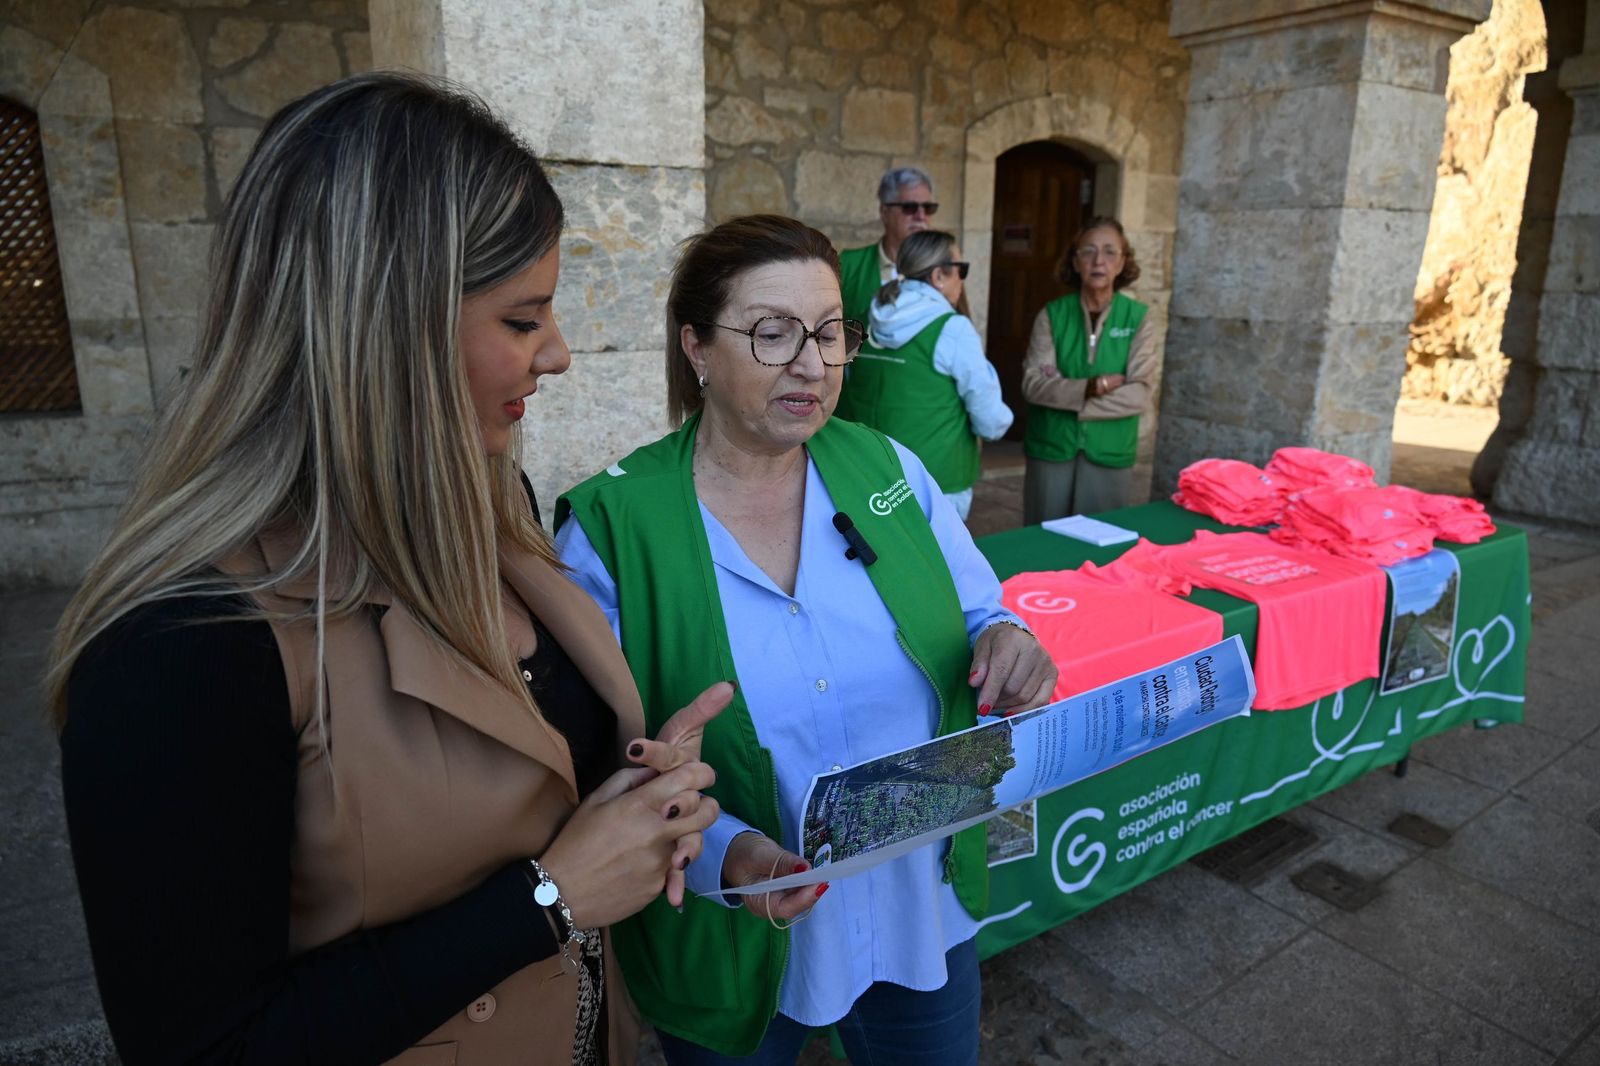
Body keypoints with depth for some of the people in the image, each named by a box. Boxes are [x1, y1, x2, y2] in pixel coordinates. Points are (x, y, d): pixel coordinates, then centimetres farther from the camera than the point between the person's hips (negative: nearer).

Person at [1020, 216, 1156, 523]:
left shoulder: (1138, 318, -1)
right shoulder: (1052, 314, -1)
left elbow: (1139, 394, -10)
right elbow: (1032, 384, -10)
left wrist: (1066, 397, -14)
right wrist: (1095, 386, -19)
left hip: (1109, 453, 0)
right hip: (1051, 449, 0)